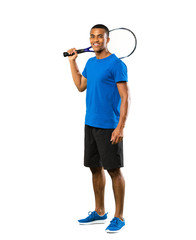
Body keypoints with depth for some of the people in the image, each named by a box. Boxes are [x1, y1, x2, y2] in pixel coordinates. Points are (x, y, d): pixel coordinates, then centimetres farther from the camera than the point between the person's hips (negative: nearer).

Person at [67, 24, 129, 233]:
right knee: (95, 168, 14)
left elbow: (125, 97, -14)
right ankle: (99, 213, 25)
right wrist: (72, 61, 21)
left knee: (114, 170, -2)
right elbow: (81, 86, 25)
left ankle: (119, 217, 7)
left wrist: (120, 126, -20)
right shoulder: (90, 62, 12)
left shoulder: (116, 64, -11)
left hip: (109, 127, -8)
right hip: (90, 124, 8)